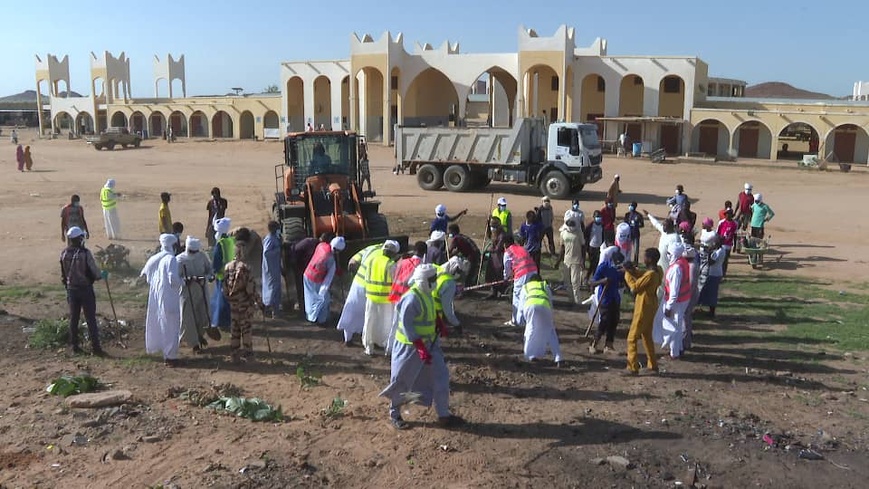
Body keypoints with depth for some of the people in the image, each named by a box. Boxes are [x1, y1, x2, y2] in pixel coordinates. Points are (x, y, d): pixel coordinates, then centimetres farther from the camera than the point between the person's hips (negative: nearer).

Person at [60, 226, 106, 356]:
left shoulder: (64, 254, -2)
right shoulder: (85, 253, -17)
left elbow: (63, 275, 6)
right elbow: (95, 273, -13)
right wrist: (103, 275, 8)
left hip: (71, 290, 5)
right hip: (86, 289, -4)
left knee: (73, 318, 14)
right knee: (90, 319, 1)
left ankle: (74, 346, 20)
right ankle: (95, 347, 2)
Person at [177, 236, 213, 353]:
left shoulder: (202, 256, -8)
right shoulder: (180, 260, -15)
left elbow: (209, 269, 3)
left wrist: (204, 278, -17)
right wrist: (186, 280, -31)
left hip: (201, 290, 3)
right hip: (187, 292, -3)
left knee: (203, 314, 15)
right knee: (189, 318, 2)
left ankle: (200, 335, 42)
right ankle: (194, 343, 17)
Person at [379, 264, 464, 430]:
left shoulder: (427, 295, 4)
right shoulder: (412, 298, -24)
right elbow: (407, 325, -25)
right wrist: (420, 348, -26)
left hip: (428, 343, 9)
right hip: (410, 346, -9)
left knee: (439, 376, 8)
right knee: (402, 382, 7)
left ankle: (444, 415, 17)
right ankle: (394, 414, 26)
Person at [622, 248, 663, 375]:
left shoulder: (650, 274, -27)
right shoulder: (658, 270, 1)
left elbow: (635, 287, -21)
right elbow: (642, 276, 13)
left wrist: (628, 273, -12)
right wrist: (633, 270, -2)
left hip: (644, 308, -9)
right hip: (651, 307, 9)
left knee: (632, 338, -2)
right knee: (647, 336, 22)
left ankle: (633, 368, 0)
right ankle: (652, 365, 29)